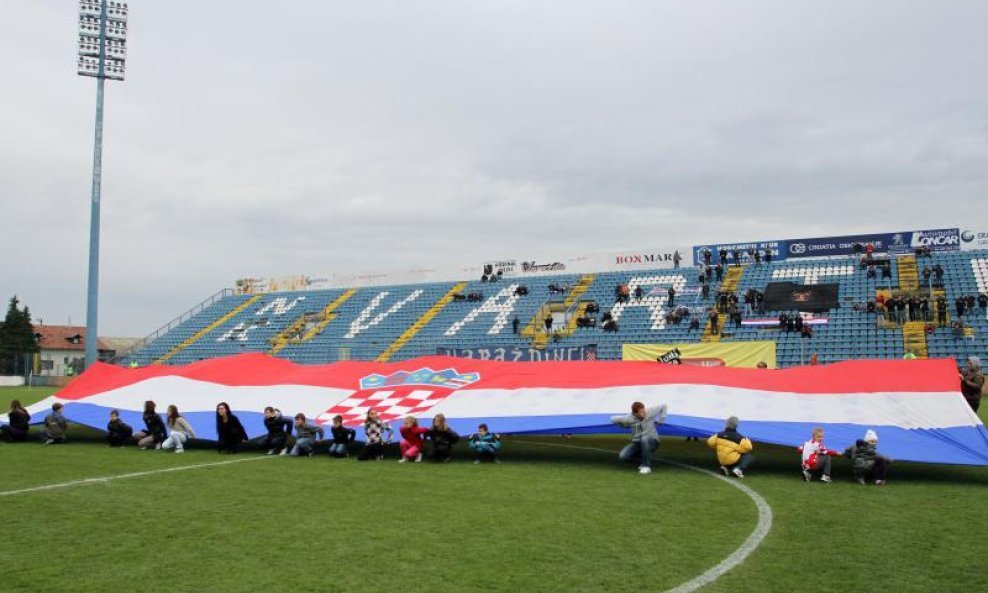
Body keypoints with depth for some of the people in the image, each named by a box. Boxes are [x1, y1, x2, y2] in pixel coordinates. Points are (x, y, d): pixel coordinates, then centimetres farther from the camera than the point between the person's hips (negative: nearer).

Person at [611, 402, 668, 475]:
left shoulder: (650, 412, -12)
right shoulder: (629, 419, -11)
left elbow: (663, 406, 1)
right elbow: (613, 419, -1)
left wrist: (660, 420, 0)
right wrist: (626, 425, 4)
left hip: (651, 442, -2)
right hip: (636, 443, 2)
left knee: (645, 439, -39)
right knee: (622, 456, -21)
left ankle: (646, 466, -23)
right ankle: (642, 461, 5)